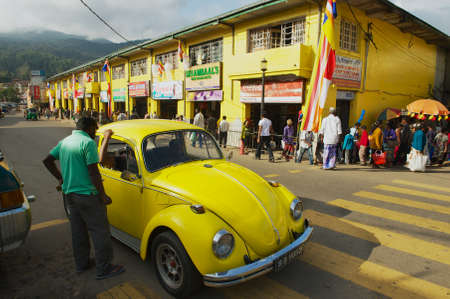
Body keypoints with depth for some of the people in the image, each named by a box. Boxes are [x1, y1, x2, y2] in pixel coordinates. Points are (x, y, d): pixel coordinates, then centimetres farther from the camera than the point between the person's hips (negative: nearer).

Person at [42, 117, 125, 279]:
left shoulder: (64, 141, 9)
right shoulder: (88, 142, -16)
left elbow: (47, 160, 17)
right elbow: (93, 172, -20)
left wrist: (61, 178, 19)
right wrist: (103, 195, -14)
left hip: (69, 193, 9)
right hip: (87, 195, -9)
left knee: (78, 230, 19)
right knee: (100, 231, 2)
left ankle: (81, 263, 32)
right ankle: (104, 269, 10)